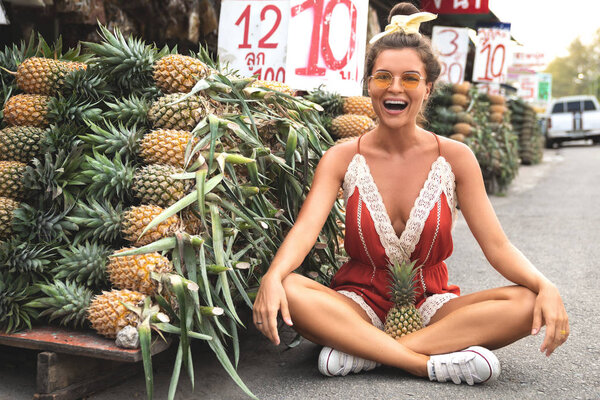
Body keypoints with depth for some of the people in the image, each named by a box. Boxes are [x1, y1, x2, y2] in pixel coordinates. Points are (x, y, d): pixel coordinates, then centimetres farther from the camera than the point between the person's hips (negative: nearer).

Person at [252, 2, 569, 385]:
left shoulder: (455, 158, -1)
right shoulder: (343, 158, -3)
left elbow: (496, 245, -5)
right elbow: (305, 228, -17)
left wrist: (545, 286, -26)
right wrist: (272, 277, -39)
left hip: (431, 306, 2)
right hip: (361, 303, -1)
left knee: (528, 304, -25)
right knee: (287, 290, -31)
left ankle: (362, 351, -28)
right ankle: (432, 362, -31)